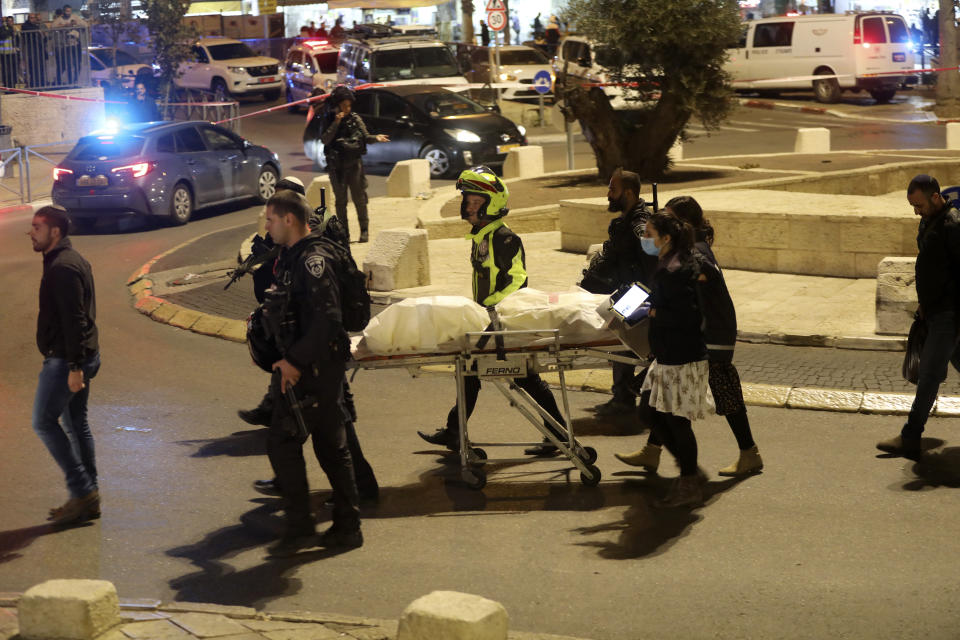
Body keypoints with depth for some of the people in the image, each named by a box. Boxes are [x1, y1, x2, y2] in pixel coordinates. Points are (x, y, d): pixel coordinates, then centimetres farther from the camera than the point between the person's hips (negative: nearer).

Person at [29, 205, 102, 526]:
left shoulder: (62, 268, -19)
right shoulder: (71, 260, 15)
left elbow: (74, 320, -24)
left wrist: (74, 367, -25)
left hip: (66, 358, -10)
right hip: (83, 356, 10)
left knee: (45, 422, -5)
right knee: (75, 424, 14)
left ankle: (82, 491, -4)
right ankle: (88, 498, 18)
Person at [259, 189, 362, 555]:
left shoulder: (312, 261, -17)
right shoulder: (292, 259, 14)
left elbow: (325, 319, -26)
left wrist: (296, 361, -23)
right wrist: (289, 360, 14)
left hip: (314, 370, -10)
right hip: (317, 368, 10)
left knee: (282, 442, -5)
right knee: (331, 446, 12)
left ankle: (300, 528, -1)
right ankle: (347, 528, 18)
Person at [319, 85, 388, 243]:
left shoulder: (355, 119, 3)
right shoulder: (329, 120, 2)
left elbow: (365, 138, 7)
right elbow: (324, 140, -10)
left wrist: (376, 138, -13)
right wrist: (336, 124, -16)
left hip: (354, 163, -1)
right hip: (336, 165, 1)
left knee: (359, 197, -3)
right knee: (340, 199, 6)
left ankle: (364, 230, 5)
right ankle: (344, 231, 13)